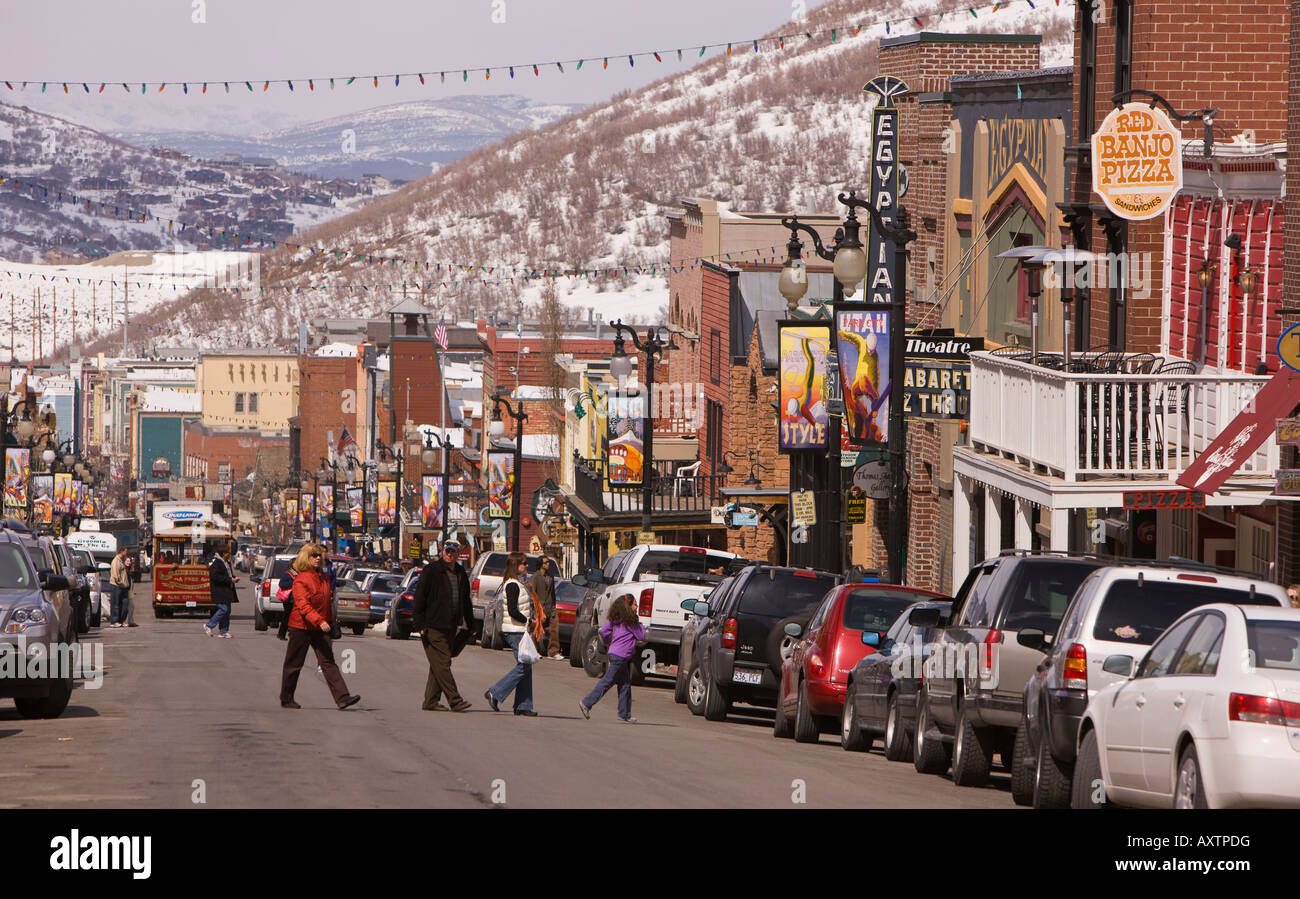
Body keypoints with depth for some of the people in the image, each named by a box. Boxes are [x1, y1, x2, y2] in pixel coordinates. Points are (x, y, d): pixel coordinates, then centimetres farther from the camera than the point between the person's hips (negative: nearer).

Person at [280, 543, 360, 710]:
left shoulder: (323, 578, 11)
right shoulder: (300, 580, -13)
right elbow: (303, 605, -24)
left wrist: (330, 621, 20)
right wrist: (319, 621, -34)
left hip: (320, 628, 6)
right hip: (301, 627, -6)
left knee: (328, 662, -3)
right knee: (294, 665, 4)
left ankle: (342, 698, -13)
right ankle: (286, 700, 16)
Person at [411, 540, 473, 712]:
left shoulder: (461, 573, 13)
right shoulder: (431, 570, -6)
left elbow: (465, 600, 23)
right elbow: (420, 596, -8)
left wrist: (470, 624, 18)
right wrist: (419, 624, -14)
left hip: (450, 626, 7)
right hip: (433, 625, -7)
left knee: (438, 665, 8)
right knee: (442, 662, -10)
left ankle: (430, 701, 12)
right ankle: (454, 700, -13)